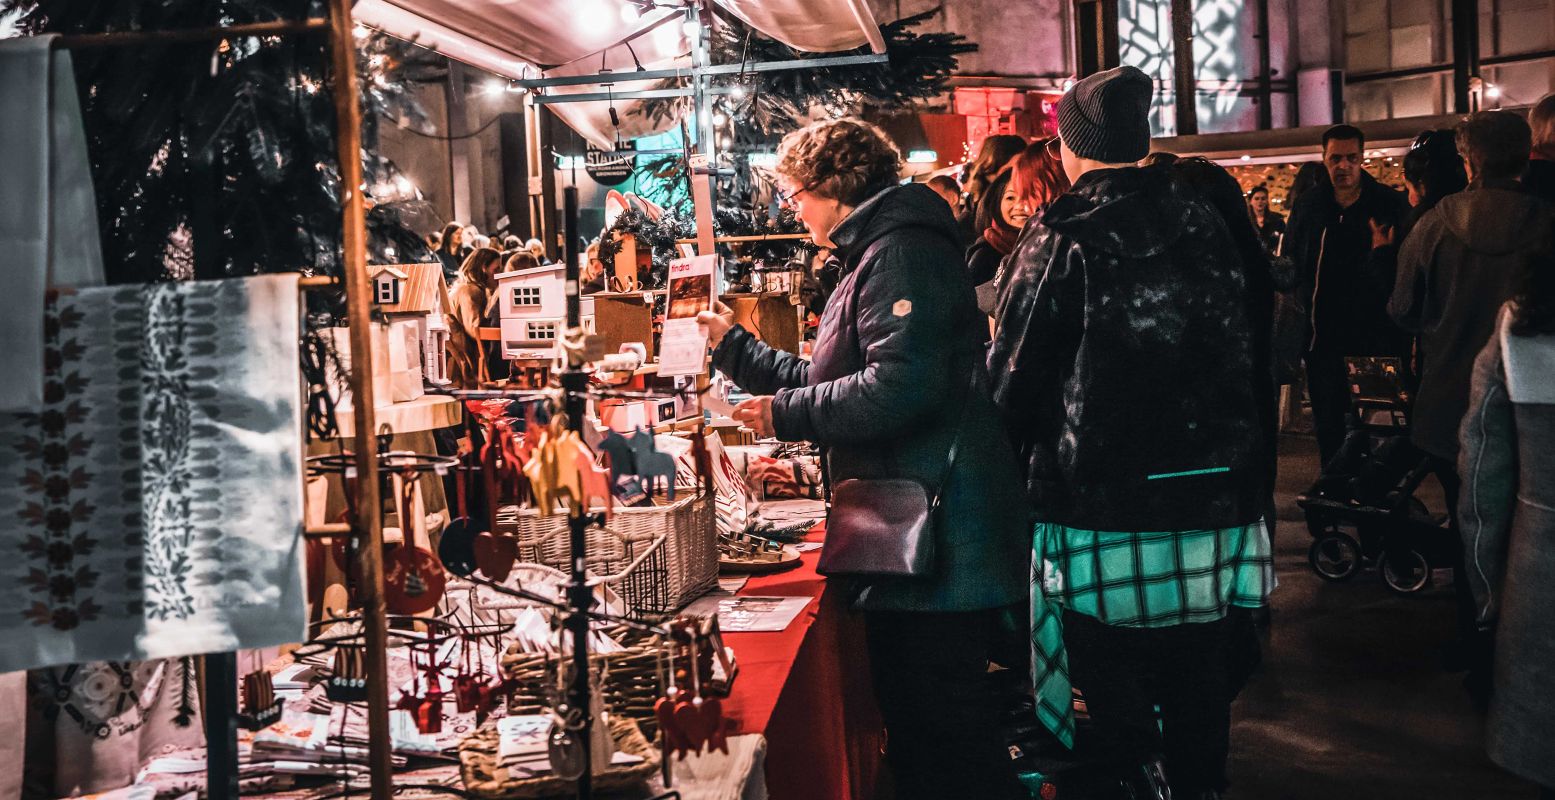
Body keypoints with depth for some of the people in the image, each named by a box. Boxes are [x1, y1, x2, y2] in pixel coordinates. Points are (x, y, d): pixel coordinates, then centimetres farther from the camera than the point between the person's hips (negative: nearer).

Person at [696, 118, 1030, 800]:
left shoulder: (901, 252, -13)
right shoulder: (873, 257, 22)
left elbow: (900, 386, -26)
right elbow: (824, 382, 27)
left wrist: (787, 415, -15)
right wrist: (733, 345, 28)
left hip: (937, 534, -11)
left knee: (943, 727, -5)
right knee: (912, 723, 17)